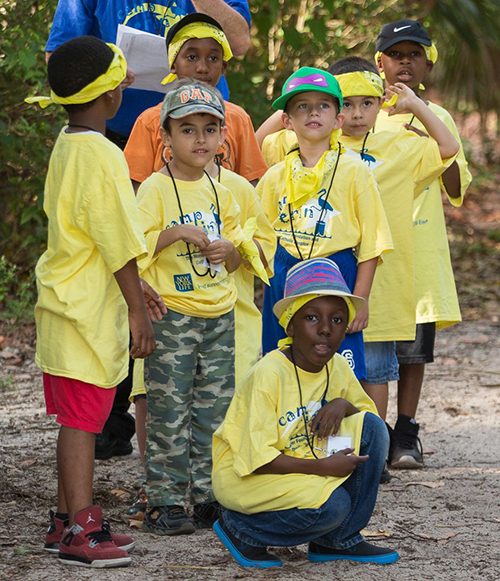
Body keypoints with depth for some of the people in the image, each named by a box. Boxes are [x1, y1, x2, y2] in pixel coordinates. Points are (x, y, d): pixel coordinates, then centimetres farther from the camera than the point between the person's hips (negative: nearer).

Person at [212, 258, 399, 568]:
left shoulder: (338, 367, -2)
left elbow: (368, 410, 12)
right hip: (244, 476, -7)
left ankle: (339, 540, 0)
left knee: (372, 427, -10)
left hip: (303, 466, 7)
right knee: (332, 505, -30)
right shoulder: (269, 375, -23)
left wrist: (343, 405, -11)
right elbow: (255, 459, -25)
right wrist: (323, 466, -26)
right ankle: (241, 529, -4)